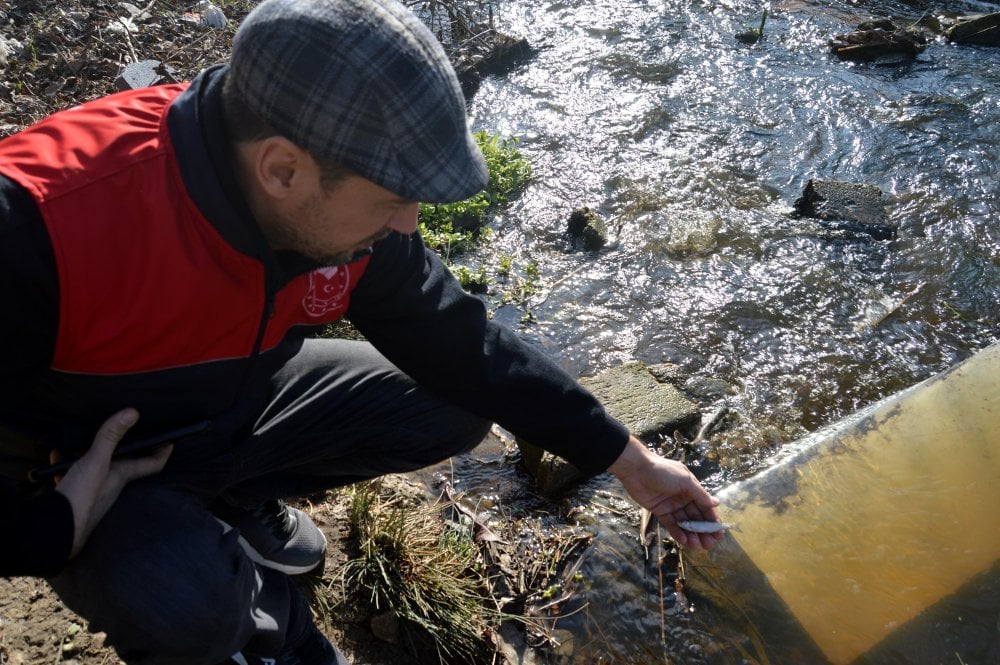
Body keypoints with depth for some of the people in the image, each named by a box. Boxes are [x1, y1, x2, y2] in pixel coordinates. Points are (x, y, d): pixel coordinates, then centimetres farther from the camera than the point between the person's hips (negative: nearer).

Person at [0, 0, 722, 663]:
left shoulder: (345, 210, -19)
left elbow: (465, 345, -10)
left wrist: (630, 460, -6)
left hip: (238, 404, 5)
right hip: (77, 465, -4)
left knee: (457, 404, -4)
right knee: (184, 599, -35)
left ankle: (236, 504, 11)